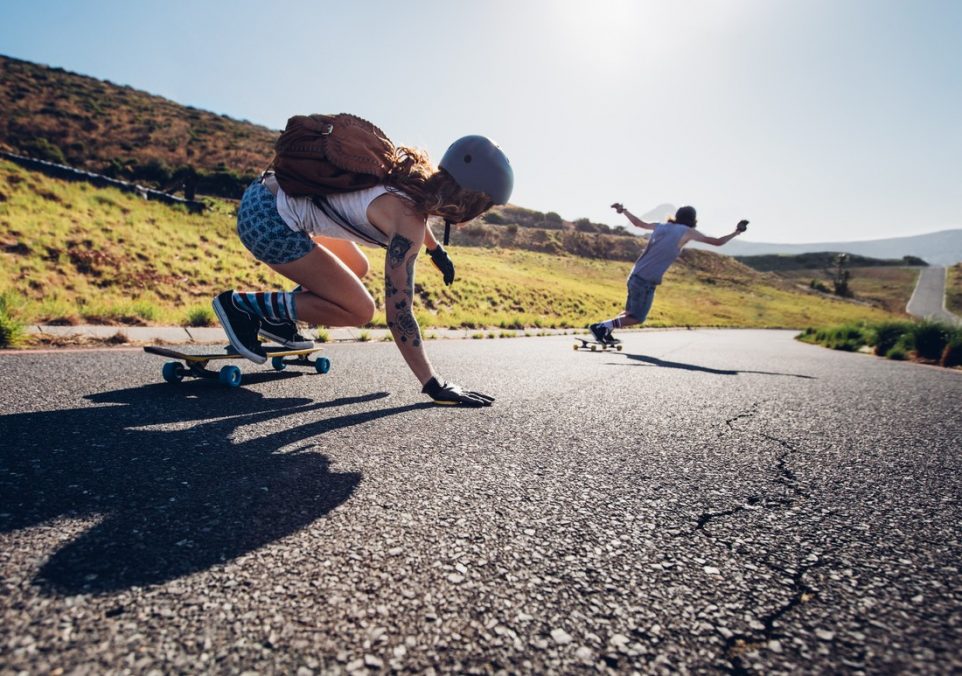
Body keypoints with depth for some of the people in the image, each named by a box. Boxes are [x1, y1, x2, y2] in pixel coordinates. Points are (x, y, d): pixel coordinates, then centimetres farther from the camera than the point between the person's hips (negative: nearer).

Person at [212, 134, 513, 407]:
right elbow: (398, 313, -24)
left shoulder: (418, 173, -1)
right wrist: (434, 386, -19)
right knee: (359, 311, -8)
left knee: (358, 268, 22)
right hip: (268, 219, -9)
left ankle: (275, 320, 21)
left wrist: (435, 248, 37)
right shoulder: (407, 225, -24)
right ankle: (243, 305, -2)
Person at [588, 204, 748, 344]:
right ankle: (602, 326, -5)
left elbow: (638, 223, 26)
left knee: (630, 312, 22)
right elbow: (717, 242, 3)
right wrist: (736, 232, 17)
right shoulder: (687, 232, -2)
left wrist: (623, 210, 40)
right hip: (647, 281, -7)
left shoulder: (662, 226, 14)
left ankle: (605, 330, 14)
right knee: (637, 318, 4)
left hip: (635, 275, 7)